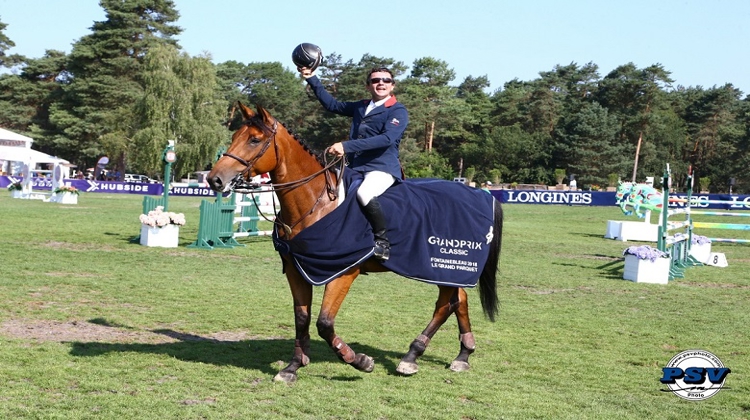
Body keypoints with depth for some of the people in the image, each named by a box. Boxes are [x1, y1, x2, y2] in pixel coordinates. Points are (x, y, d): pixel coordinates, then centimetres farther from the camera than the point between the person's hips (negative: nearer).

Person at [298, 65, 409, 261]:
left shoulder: (398, 111, -4)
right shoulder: (360, 107, 18)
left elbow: (387, 138, -20)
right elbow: (332, 104, 28)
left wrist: (347, 146, -27)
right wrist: (312, 79, 20)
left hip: (383, 168, -8)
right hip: (355, 167, 8)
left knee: (364, 194, -36)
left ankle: (383, 242, -24)